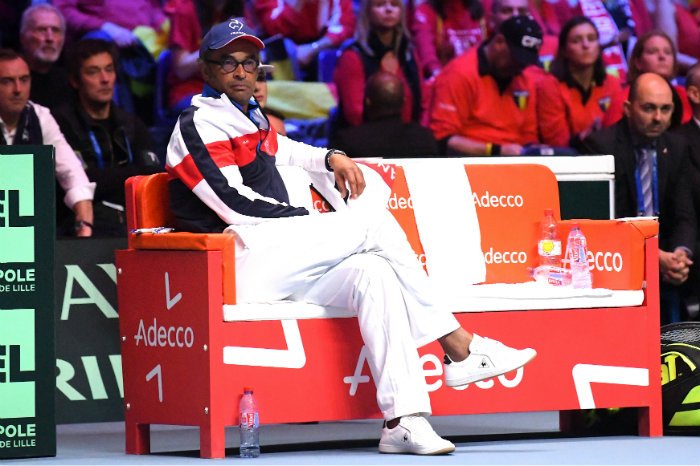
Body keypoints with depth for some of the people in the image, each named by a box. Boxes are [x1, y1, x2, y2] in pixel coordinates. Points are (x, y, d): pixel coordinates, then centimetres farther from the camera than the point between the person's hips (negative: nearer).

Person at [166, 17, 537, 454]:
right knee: (374, 222, -13)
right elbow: (234, 204, -12)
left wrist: (331, 158, 19)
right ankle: (458, 347, -9)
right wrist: (312, 220, -4)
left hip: (282, 261, 8)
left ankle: (403, 420, -29)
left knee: (372, 272, -20)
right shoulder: (199, 124, -3)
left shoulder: (252, 118, 23)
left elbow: (284, 149, 42)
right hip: (239, 265, -8)